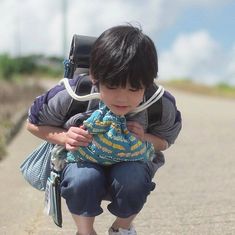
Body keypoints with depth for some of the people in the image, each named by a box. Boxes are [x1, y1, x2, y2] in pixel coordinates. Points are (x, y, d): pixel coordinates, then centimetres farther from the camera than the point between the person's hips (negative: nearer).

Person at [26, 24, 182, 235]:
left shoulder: (161, 106, -23)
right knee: (83, 179, -37)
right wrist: (64, 137, -28)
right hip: (83, 160, -1)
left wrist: (144, 138, -25)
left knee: (133, 180, -35)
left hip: (129, 163, 1)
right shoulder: (69, 97, -27)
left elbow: (165, 141, -1)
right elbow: (34, 124, -7)